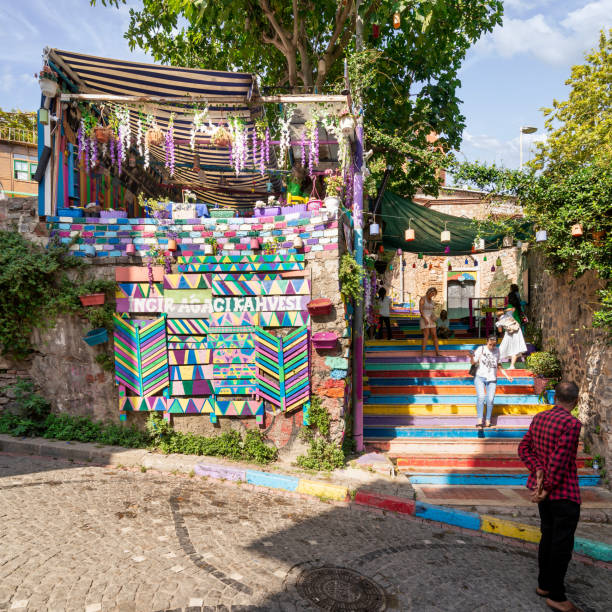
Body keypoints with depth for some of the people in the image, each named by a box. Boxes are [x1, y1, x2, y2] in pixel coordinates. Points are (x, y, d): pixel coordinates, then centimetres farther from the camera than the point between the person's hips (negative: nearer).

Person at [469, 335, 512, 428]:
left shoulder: (497, 350, 10)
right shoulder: (481, 349, -2)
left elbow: (499, 364, 21)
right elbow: (472, 362, -7)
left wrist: (507, 376, 18)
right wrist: (472, 357, -29)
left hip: (492, 379, 3)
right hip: (480, 377, -3)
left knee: (490, 400, -9)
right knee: (481, 397, -19)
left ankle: (488, 421, 1)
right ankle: (479, 420, -20)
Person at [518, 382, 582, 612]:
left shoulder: (539, 418, 5)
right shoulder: (571, 423, -19)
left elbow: (524, 448, 4)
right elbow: (560, 460, -22)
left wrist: (537, 470, -6)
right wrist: (547, 488, -14)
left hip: (544, 489, 8)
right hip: (564, 493, -8)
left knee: (548, 537, 19)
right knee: (562, 544, 4)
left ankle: (544, 584, 32)